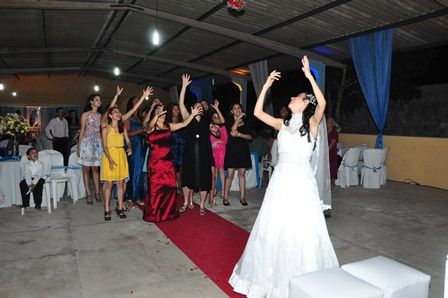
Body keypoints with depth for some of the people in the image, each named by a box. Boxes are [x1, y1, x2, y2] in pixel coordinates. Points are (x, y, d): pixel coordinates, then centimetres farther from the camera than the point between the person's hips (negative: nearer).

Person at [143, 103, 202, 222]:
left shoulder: (168, 126, 11)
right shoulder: (151, 128, -2)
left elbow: (184, 124, 7)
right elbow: (150, 125, -25)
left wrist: (192, 114, -6)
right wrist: (157, 115, -43)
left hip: (168, 161, 4)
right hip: (155, 162, -4)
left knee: (170, 187, 4)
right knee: (155, 187, -1)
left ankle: (168, 212, 21)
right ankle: (154, 214, 12)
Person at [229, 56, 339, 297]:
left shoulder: (311, 124, -2)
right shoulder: (282, 124, 10)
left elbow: (322, 103, -19)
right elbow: (257, 112, 6)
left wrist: (309, 75, -18)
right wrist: (266, 85, 5)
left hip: (301, 180, -4)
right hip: (281, 180, 4)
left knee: (302, 228, 1)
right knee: (274, 226, 11)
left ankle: (304, 278, 21)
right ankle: (276, 274, 30)